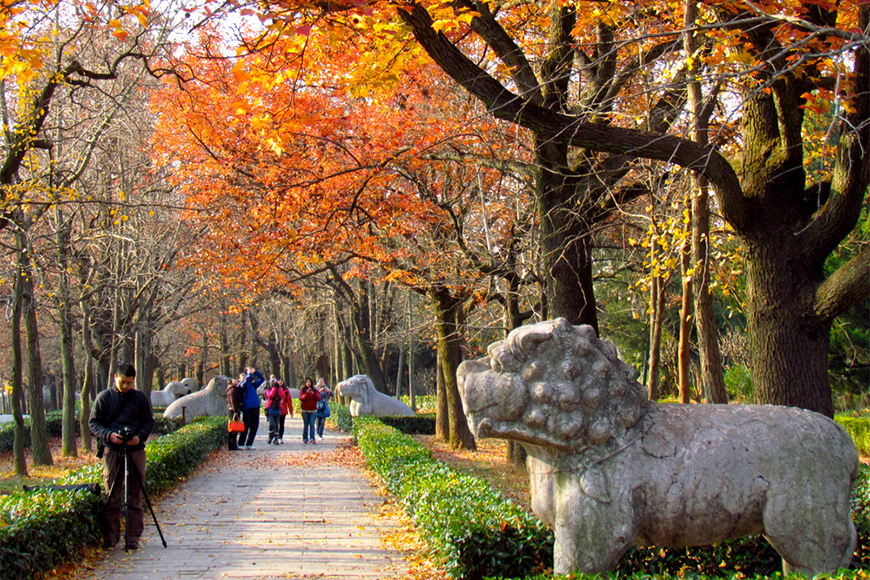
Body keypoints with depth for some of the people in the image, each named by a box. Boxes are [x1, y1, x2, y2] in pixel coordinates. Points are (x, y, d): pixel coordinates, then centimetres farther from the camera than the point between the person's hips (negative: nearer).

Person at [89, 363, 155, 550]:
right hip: (112, 451, -1)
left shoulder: (140, 397, 7)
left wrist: (140, 436, -9)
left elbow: (149, 421, 11)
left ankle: (133, 538, 7)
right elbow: (93, 423, 4)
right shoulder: (103, 398, 5)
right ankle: (110, 537, 9)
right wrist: (108, 435, -14)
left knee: (135, 497, 2)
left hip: (135, 450, 1)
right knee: (112, 497, 1)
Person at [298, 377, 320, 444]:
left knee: (312, 425, -7)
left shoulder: (315, 390, 9)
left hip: (313, 410, 1)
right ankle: (305, 438, 10)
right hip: (305, 410, -1)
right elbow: (301, 398, -9)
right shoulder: (302, 390, 4)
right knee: (305, 425, 3)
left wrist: (313, 394, -17)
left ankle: (312, 439, -11)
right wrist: (306, 393, -22)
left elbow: (318, 398, 0)